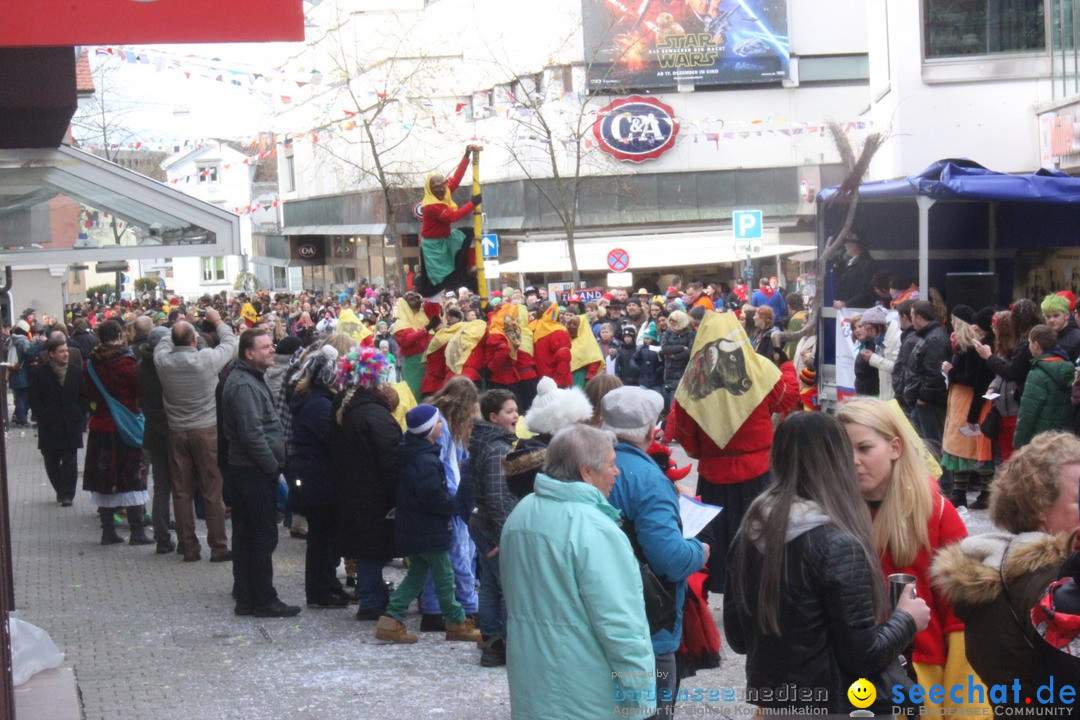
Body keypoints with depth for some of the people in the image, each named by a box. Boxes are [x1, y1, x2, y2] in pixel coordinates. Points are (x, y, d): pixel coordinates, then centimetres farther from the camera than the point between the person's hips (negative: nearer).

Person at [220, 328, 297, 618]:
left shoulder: (251, 380, 16)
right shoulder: (244, 385, -18)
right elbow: (252, 434, -24)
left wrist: (274, 465, 16)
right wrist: (274, 467, -17)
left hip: (244, 470, 11)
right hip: (254, 472, -11)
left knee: (246, 535, 15)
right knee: (263, 537, -5)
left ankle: (245, 597, 24)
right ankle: (263, 601, 1)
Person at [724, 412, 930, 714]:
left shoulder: (750, 532, -2)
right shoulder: (837, 544, -21)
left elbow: (737, 638, 6)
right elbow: (864, 656, -18)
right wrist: (907, 619, -1)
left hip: (769, 700, 6)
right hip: (834, 705, -6)